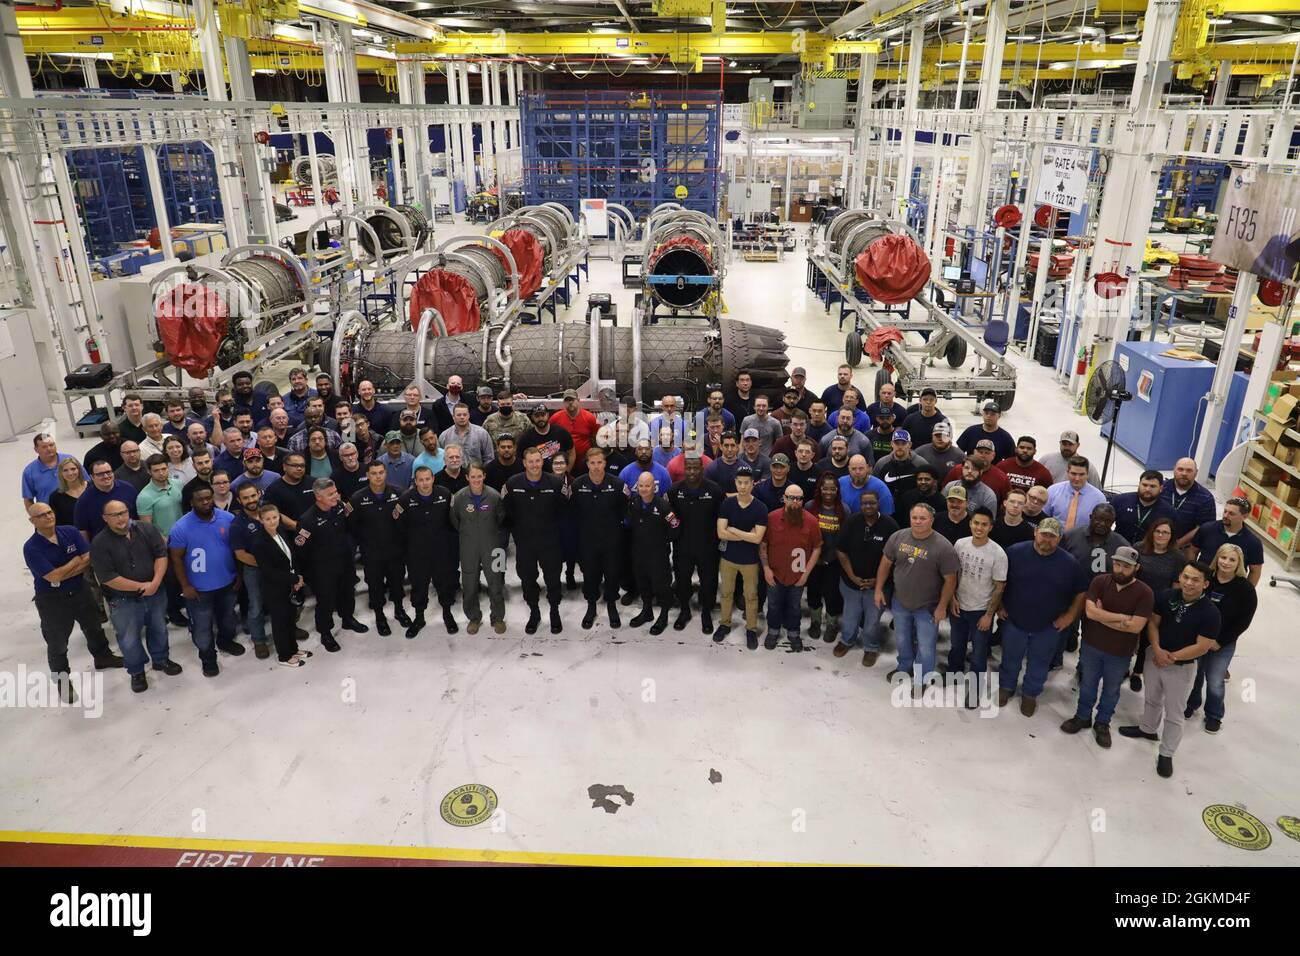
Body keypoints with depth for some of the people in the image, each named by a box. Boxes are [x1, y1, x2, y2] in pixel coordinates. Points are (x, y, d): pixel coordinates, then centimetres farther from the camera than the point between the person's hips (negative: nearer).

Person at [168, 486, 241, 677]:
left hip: (227, 582, 3)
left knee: (227, 616, 25)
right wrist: (185, 586, -12)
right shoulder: (181, 527, -18)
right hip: (199, 588, -3)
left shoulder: (228, 518, -9)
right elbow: (176, 558, -11)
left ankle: (226, 641, 51)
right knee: (202, 625, 10)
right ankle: (208, 657, 31)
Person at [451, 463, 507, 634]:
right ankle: (473, 618, 30)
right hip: (468, 548, 1)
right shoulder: (459, 497, -11)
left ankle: (498, 618, 25)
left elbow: (501, 519, 4)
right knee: (469, 585, 10)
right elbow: (454, 521, 5)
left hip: (491, 546, 0)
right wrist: (465, 535, 11)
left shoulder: (494, 495, -12)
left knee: (496, 583, 6)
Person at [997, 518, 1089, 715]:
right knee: (1010, 658, 18)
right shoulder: (1015, 552, -12)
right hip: (1014, 620, 0)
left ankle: (1030, 694, 37)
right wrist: (999, 605, -2)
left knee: (1039, 662, 17)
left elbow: (1082, 592, 1)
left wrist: (1070, 615, -5)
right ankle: (1006, 687, 40)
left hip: (1049, 626, 0)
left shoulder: (1069, 563, -11)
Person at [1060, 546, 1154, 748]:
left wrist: (1102, 616, -20)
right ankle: (1083, 716, 39)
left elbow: (1136, 626, -23)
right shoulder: (1099, 581, -10)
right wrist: (1121, 617, -22)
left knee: (1111, 690, 17)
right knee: (1087, 684, 19)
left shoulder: (1144, 593, -16)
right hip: (1091, 646, 2)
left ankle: (1102, 723, 37)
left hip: (1120, 653, -1)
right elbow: (1090, 611, -19)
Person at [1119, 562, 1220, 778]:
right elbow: (1153, 623, -3)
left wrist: (1172, 657, -19)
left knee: (1174, 715, 11)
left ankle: (1166, 754, 27)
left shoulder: (1210, 613, -23)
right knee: (1152, 699, 28)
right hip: (1155, 658, 4)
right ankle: (1148, 729, 52)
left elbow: (1202, 647, -21)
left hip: (1182, 668, -4)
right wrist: (1157, 649, -18)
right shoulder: (1167, 596, -12)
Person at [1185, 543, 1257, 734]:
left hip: (1223, 644, -1)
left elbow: (1243, 622, -7)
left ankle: (1214, 715, 28)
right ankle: (1191, 704, 38)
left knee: (1215, 682, 5)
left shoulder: (1245, 588, -11)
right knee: (1193, 675, 12)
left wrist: (1220, 641, -9)